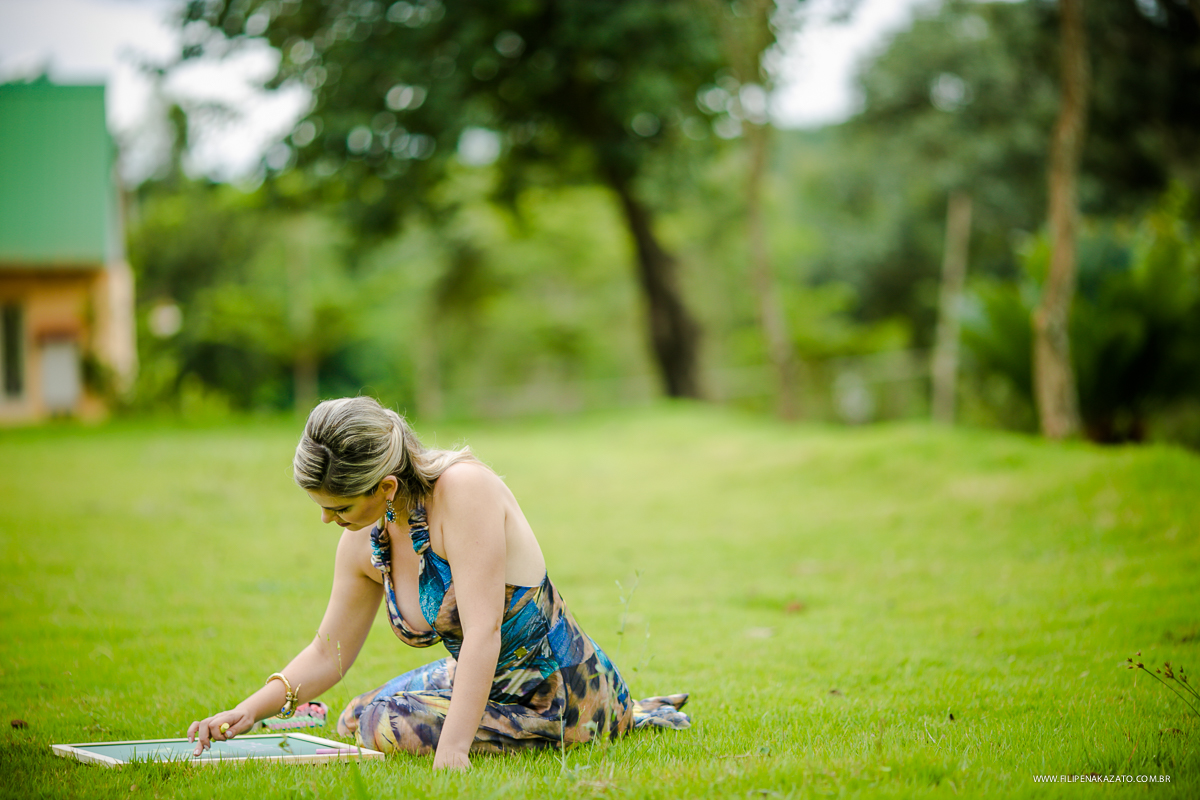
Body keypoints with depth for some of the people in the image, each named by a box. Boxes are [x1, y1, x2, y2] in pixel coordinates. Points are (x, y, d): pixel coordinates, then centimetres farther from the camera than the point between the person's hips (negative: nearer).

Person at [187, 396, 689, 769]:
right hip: (487, 686, 9)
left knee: (388, 726, -21)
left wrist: (451, 750, -41)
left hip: (566, 691, -9)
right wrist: (247, 712, -6)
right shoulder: (365, 544, -5)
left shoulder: (465, 489, -29)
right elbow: (328, 655, 7)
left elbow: (483, 631, -35)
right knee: (354, 721, 25)